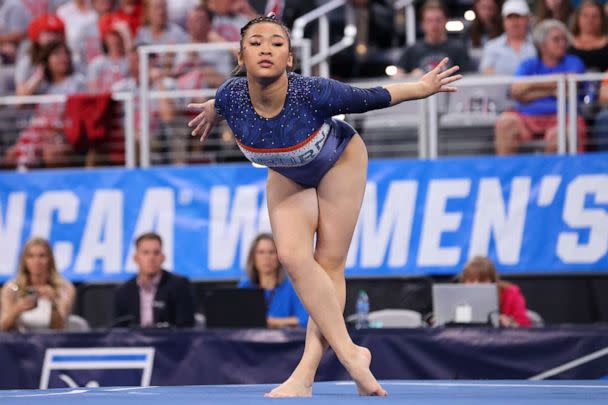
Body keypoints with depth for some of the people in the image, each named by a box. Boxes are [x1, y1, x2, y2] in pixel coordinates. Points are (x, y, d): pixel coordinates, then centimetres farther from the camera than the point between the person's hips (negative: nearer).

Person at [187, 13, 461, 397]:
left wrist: (422, 88, -10)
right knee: (293, 257, -17)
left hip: (340, 161, -2)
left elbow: (370, 98, -24)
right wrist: (212, 111, 16)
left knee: (329, 264, -6)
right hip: (288, 176, 3)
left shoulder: (313, 92, -40)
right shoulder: (231, 97, -32)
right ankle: (350, 353, -15)